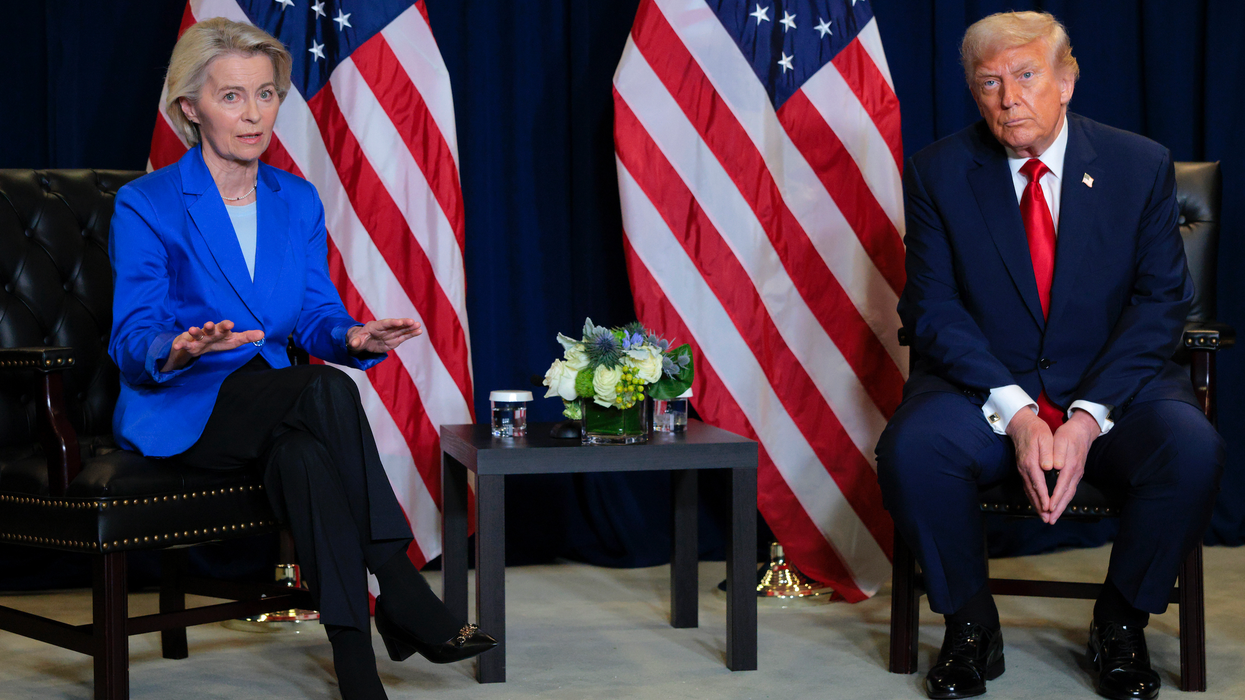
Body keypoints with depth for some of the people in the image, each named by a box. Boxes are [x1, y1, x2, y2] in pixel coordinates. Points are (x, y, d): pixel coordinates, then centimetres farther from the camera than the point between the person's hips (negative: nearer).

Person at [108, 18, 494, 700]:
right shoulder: (145, 204, -4)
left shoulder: (298, 201, 12)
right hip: (178, 414, -4)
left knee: (302, 452, -35)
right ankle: (403, 596, -34)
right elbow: (132, 343, -9)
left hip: (272, 403, 4)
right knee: (325, 389, -33)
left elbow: (315, 314, 5)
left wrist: (351, 335, -20)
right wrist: (178, 351, -34)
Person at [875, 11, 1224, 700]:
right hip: (983, 386, 0)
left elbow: (1161, 301, -2)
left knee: (1192, 450, -30)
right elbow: (932, 306, -5)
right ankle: (970, 623, -7)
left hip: (1114, 384, 1)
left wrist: (1088, 418, -17)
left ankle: (1121, 622, -4)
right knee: (912, 448, -32)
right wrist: (1015, 413, -20)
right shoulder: (938, 172, 0)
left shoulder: (1141, 165, 1)